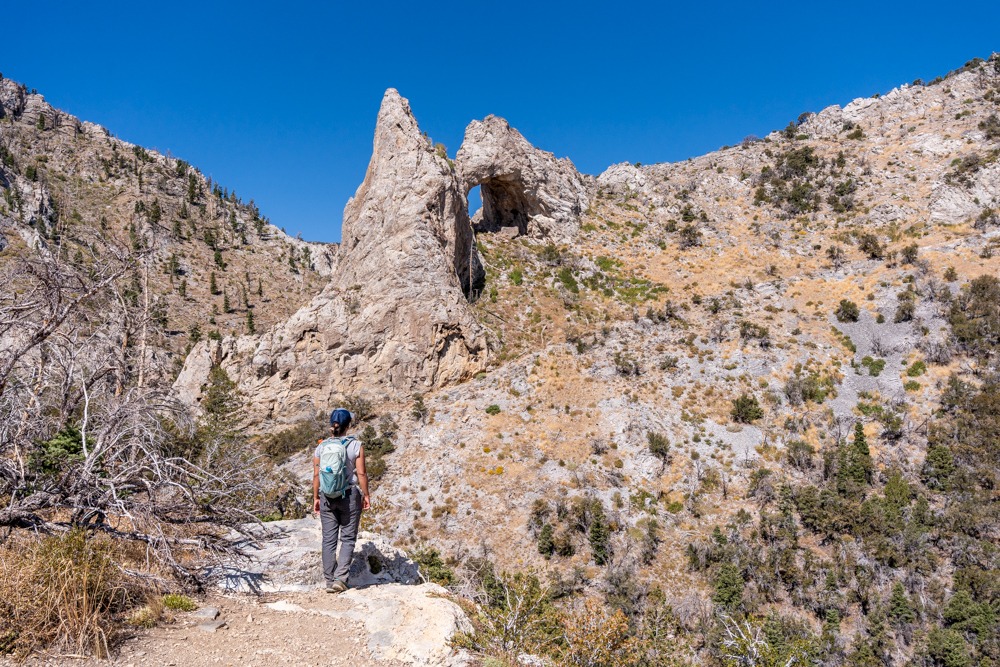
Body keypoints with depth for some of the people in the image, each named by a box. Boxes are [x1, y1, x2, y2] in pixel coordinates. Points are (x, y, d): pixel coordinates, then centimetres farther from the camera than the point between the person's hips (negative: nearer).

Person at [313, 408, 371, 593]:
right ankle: (340, 578, -1)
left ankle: (329, 581, 13)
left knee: (329, 539, 9)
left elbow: (316, 475, 1)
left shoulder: (321, 447, 0)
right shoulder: (356, 446, -8)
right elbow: (361, 473, -8)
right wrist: (366, 495, 2)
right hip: (350, 495, -2)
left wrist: (316, 498, 11)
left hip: (327, 496, 2)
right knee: (348, 538, 7)